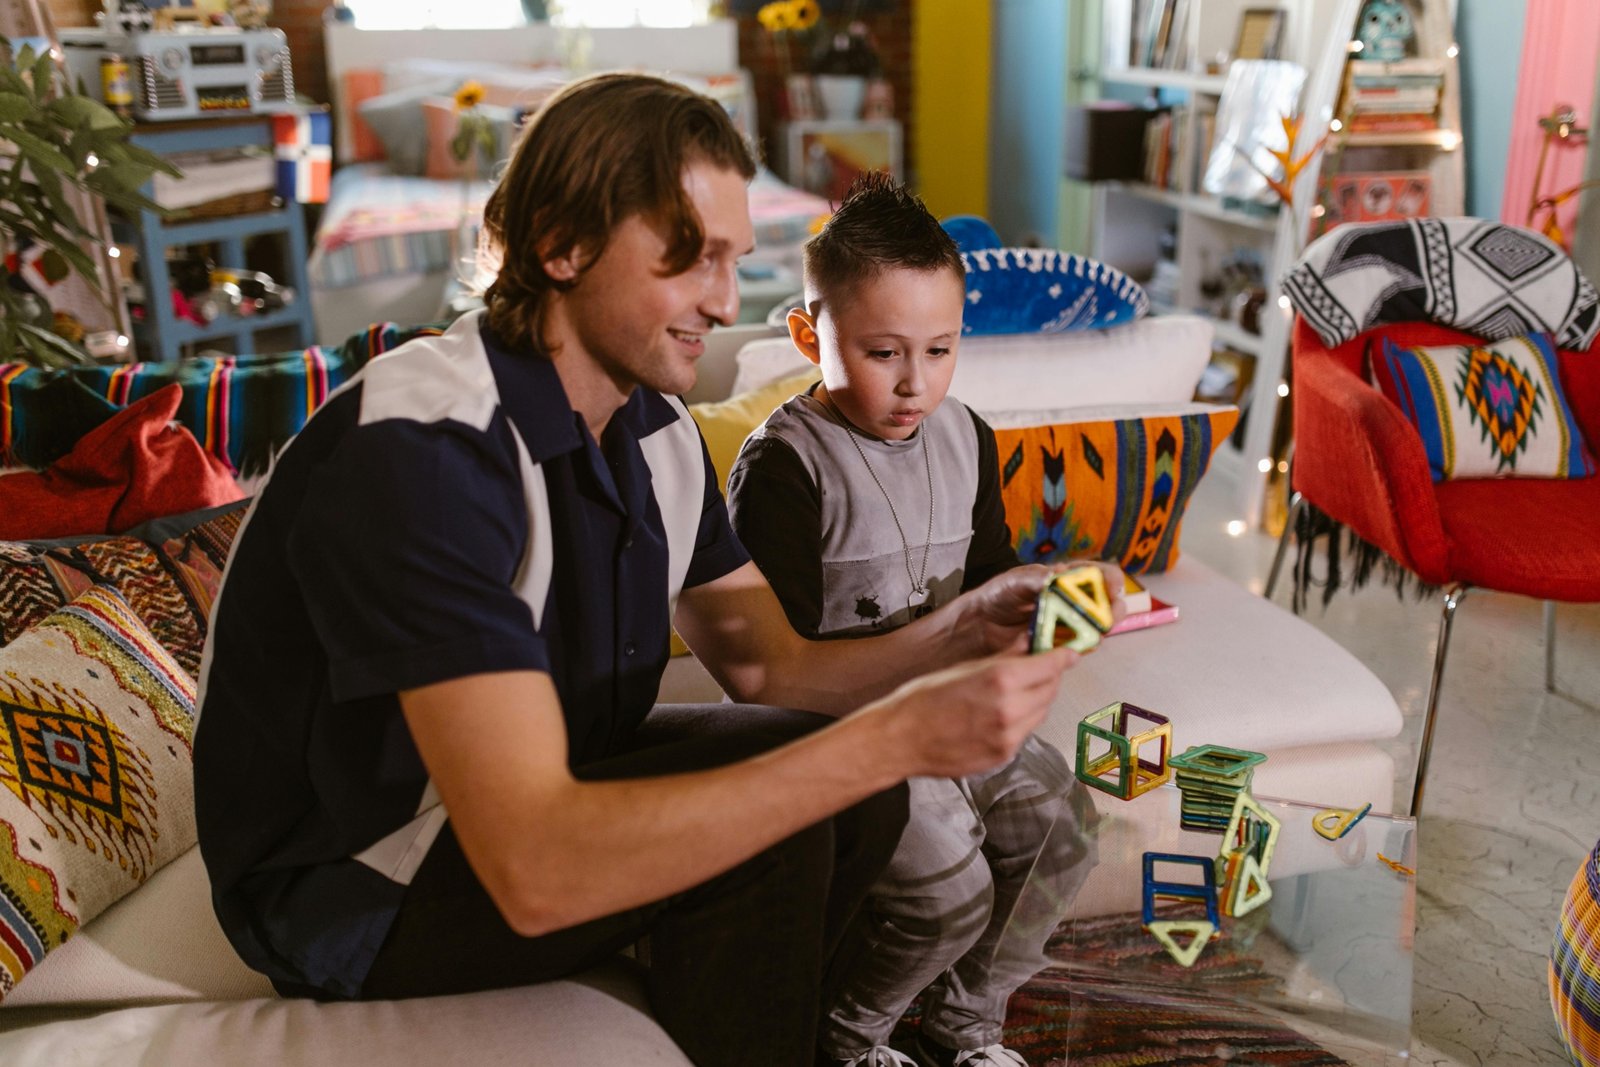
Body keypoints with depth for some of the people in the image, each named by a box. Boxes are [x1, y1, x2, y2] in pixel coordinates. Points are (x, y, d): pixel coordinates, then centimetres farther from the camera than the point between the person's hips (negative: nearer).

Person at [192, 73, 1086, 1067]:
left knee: (859, 791, -5)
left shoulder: (657, 431, -2)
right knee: (769, 794, -23)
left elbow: (769, 665, 1)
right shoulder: (422, 452, -31)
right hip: (354, 889, -8)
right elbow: (534, 872, -37)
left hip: (542, 793, 8)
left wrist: (959, 638, -17)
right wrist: (894, 737, -39)